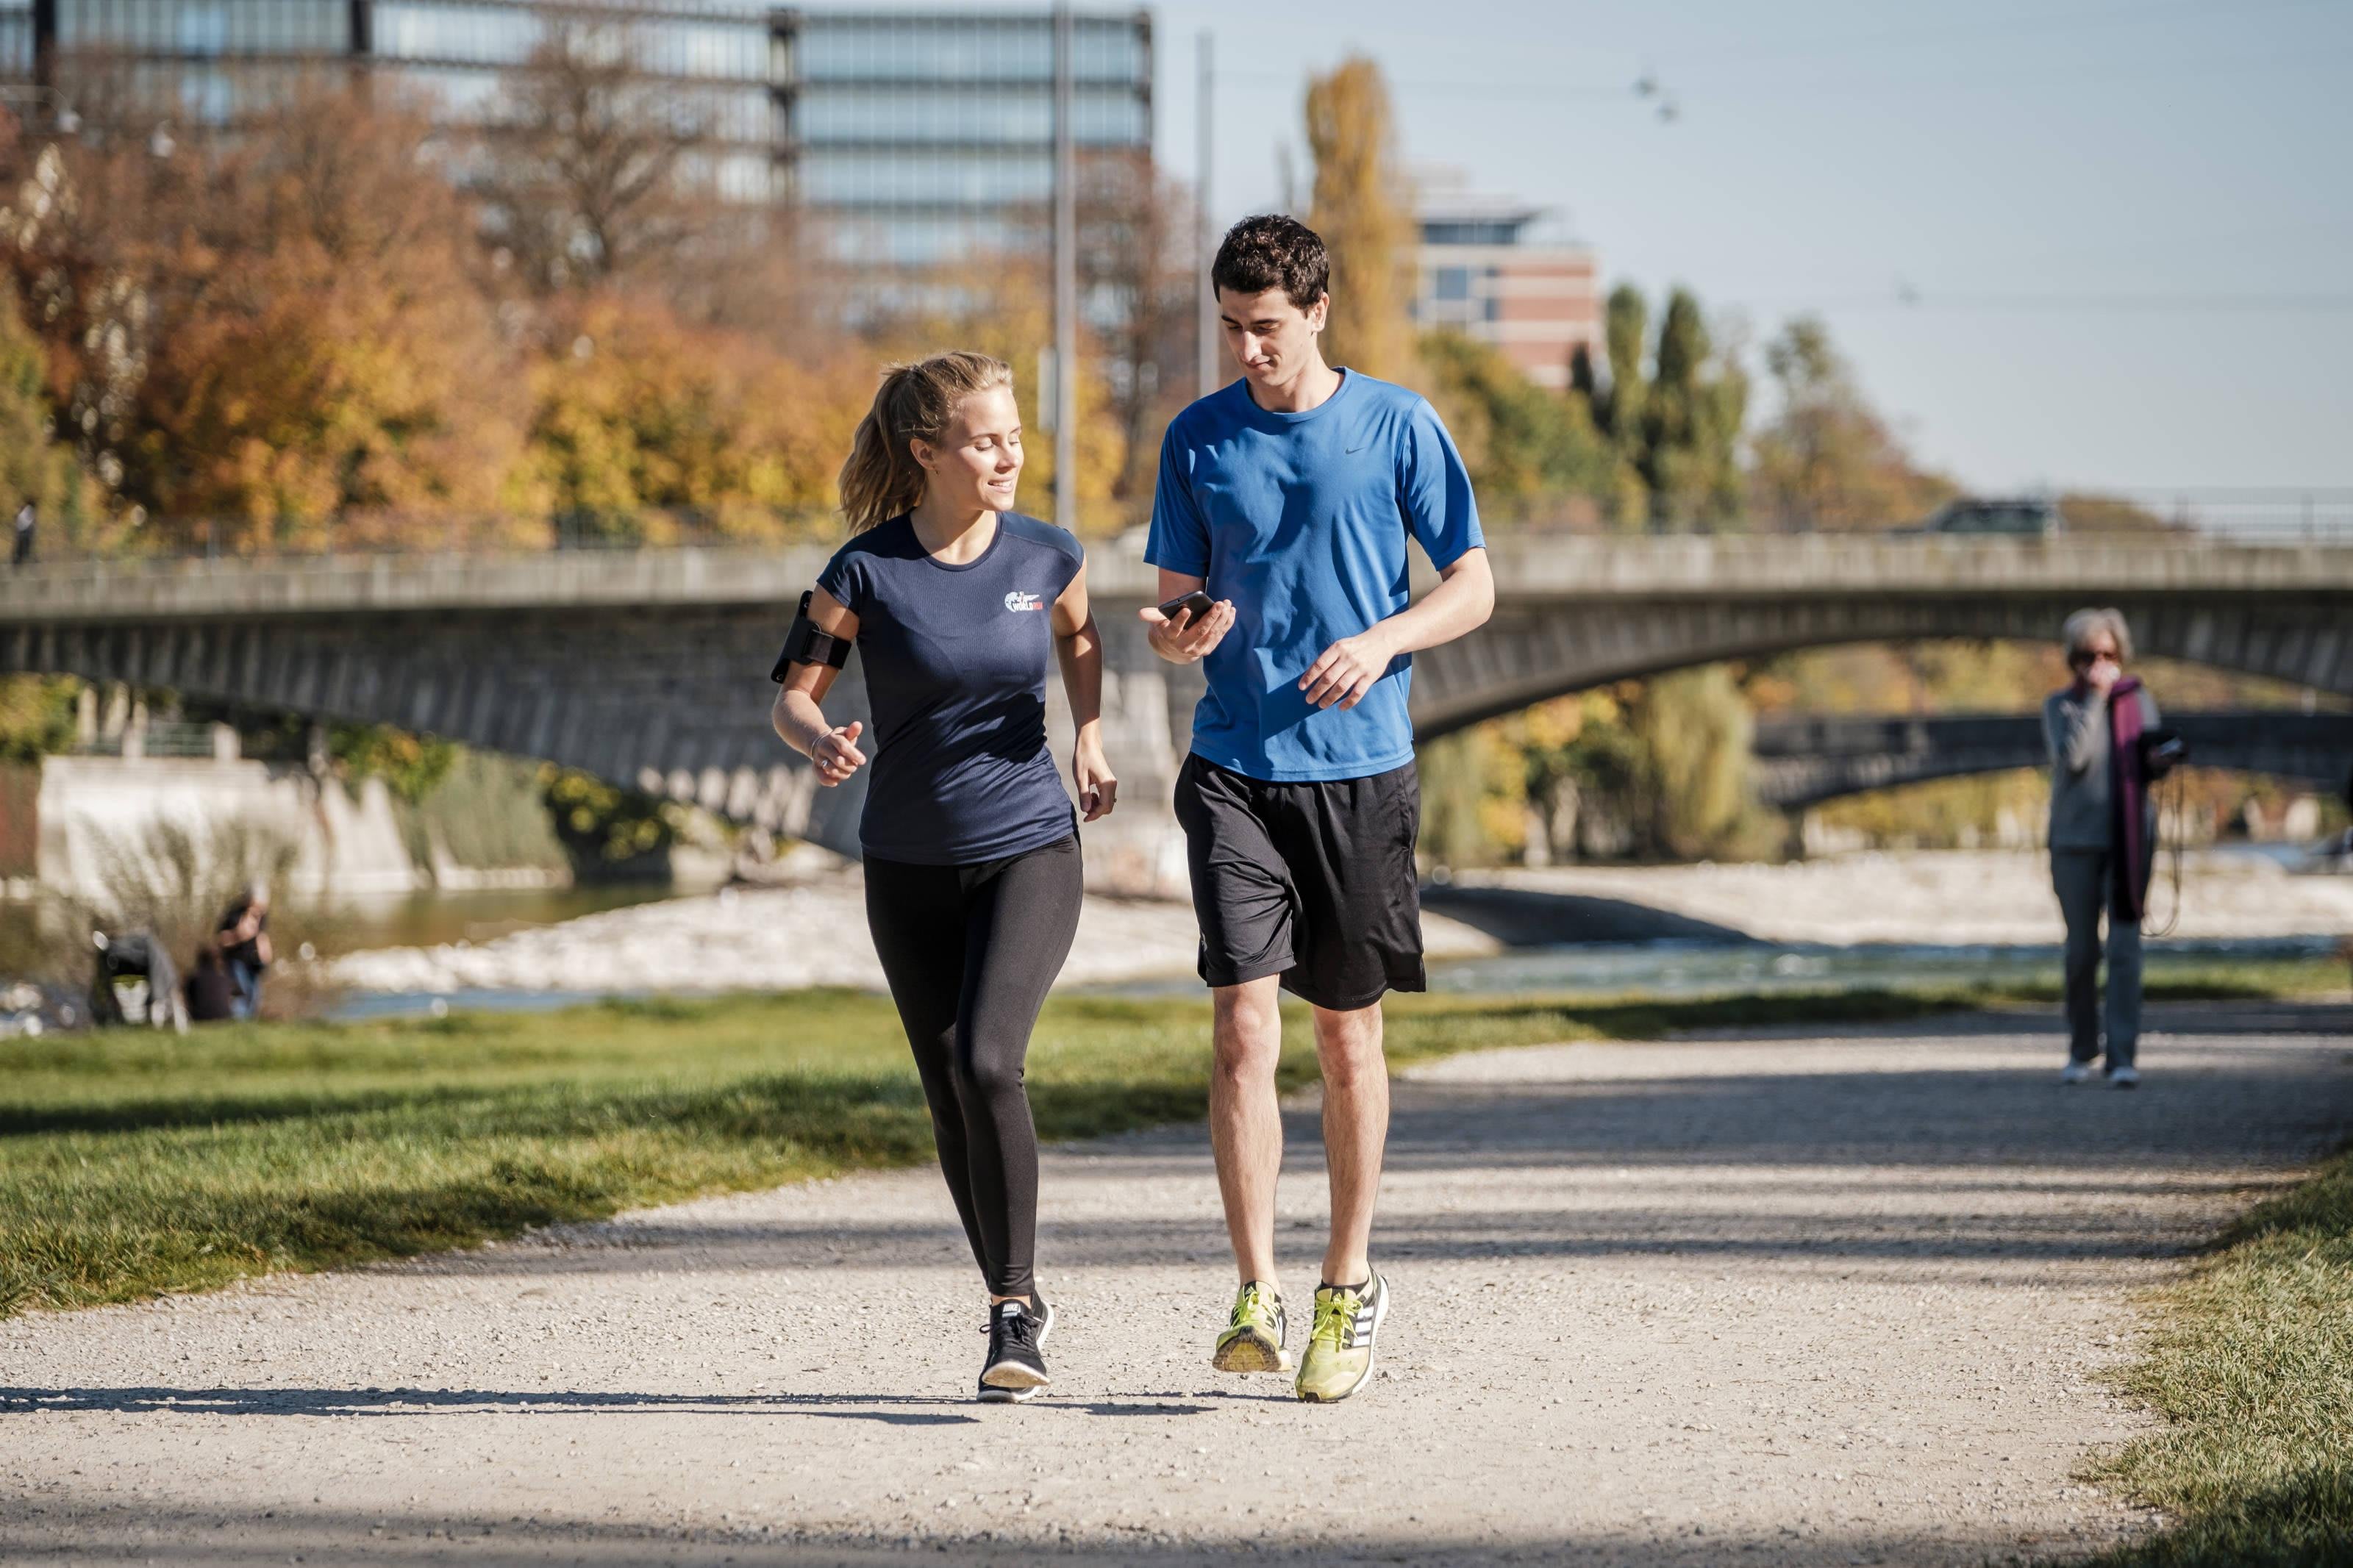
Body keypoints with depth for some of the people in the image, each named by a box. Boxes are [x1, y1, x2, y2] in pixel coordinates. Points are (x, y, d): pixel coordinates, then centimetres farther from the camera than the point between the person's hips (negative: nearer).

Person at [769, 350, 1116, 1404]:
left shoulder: (1046, 555, -4)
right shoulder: (867, 571, -11)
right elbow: (793, 693, -3)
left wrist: (1089, 741, 3)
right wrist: (822, 742, -25)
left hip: (1029, 849, -1)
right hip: (910, 868, 1)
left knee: (986, 1060, -21)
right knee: (951, 1097, 8)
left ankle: (1018, 1302, -10)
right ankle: (1015, 1309, 25)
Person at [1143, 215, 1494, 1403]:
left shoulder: (1397, 426, 0)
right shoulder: (1198, 440, 6)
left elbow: (1473, 585, 3)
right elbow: (1178, 603, 12)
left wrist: (1382, 641, -15)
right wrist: (1173, 635, -13)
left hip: (1360, 770, -1)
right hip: (1234, 769, 1)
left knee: (1348, 1036, 7)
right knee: (1242, 1024, -11)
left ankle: (1349, 1285, 22)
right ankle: (1256, 1301, -10)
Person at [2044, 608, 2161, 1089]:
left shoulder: (2139, 699, 8)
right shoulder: (2060, 706, 3)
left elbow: (2152, 765, 14)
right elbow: (2071, 756, -15)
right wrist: (2095, 698, -13)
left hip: (2130, 838, 0)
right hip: (2077, 841, 0)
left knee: (2125, 948, -8)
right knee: (2081, 950, 6)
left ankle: (2123, 1057, -11)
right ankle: (2081, 1051, 20)